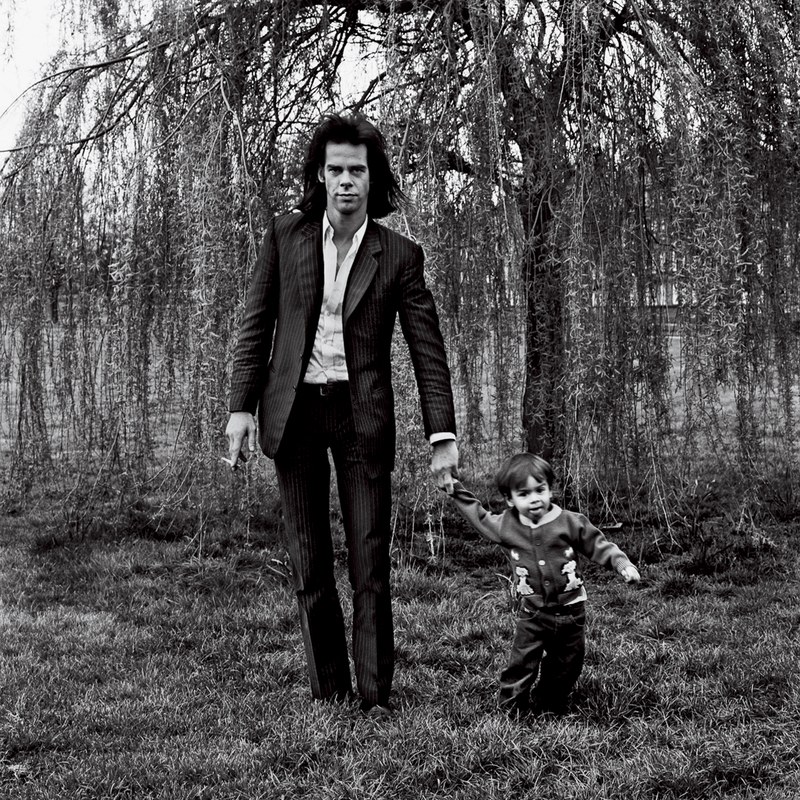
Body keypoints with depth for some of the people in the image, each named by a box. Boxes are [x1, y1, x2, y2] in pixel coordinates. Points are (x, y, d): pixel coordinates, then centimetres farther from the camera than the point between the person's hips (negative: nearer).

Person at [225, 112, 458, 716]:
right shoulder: (285, 236, 4)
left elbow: (428, 349, 0)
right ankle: (328, 690, 17)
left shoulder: (399, 255, 0)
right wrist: (242, 407, 0)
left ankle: (376, 694, 7)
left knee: (370, 564, -2)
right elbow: (256, 326, 7)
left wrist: (443, 436, -7)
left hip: (362, 416, -1)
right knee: (309, 562, 6)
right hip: (294, 411, 2)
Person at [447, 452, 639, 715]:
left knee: (566, 664, 14)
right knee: (521, 665, -6)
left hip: (570, 611, 1)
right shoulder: (506, 526, -5)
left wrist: (623, 564, -11)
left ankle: (549, 706, 32)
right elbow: (478, 516, 10)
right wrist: (456, 490, 4)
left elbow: (598, 546, 0)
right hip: (532, 614, -1)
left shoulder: (570, 523, -8)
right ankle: (511, 711, 7)